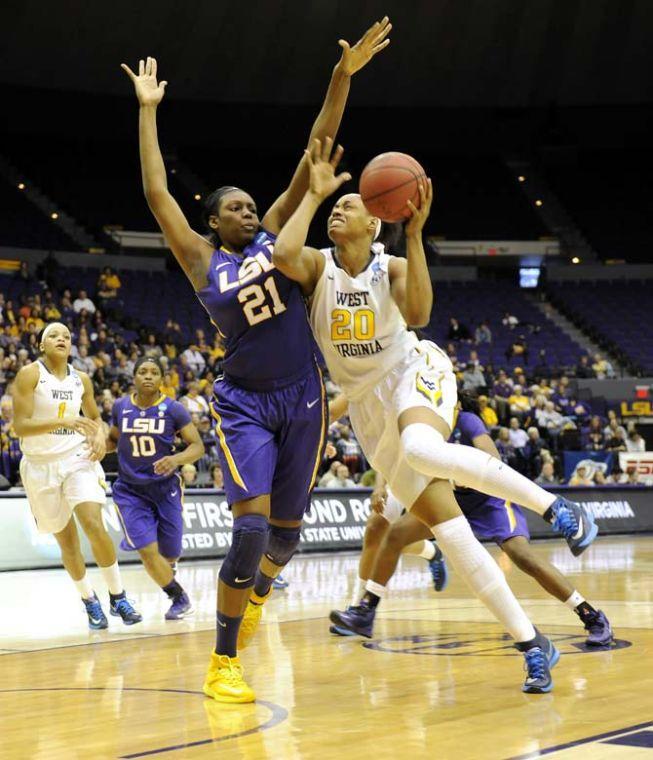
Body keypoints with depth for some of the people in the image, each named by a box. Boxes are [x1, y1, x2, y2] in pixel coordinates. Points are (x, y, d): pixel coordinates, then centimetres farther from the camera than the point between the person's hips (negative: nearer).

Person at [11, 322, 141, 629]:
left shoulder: (81, 379, 4)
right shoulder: (29, 375, -9)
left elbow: (94, 417, 21)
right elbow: (20, 425, -18)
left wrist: (100, 436, -2)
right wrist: (63, 422, -30)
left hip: (77, 458, 2)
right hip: (41, 464, -2)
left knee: (94, 525, -17)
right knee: (66, 539, 6)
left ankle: (118, 597, -5)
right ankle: (89, 601, 25)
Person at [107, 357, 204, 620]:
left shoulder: (173, 410, -8)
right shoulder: (120, 407, -1)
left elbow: (197, 446, -9)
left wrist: (176, 459, -28)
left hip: (165, 487, 0)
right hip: (130, 490, 0)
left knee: (170, 553, 8)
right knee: (148, 551, -16)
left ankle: (167, 573, 48)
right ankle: (179, 598, 5)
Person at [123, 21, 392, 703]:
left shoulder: (274, 235, 6)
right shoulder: (201, 260, 1)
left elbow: (313, 160, -1)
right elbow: (156, 194, -5)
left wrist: (343, 76, -8)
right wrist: (147, 110, -2)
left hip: (302, 398, 4)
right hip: (244, 403, -3)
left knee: (286, 530, 11)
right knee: (252, 525, -19)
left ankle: (256, 593, 46)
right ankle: (222, 664, -8)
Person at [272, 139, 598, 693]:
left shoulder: (391, 268, -6)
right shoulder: (318, 266, -4)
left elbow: (419, 314, -27)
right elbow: (283, 255, -28)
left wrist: (415, 235, -29)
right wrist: (314, 193, -19)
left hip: (413, 376, -2)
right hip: (369, 403, 3)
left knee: (422, 449, -41)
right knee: (446, 527, -9)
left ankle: (555, 506, -30)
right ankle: (532, 645, -7)